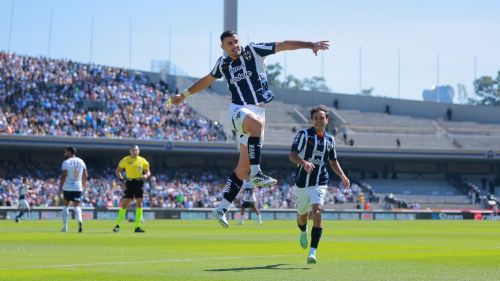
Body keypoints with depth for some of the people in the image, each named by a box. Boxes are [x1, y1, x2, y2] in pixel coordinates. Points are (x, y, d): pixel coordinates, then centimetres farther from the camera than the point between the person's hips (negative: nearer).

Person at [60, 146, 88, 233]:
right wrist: (83, 185, 20)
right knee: (77, 206, 4)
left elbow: (64, 175, -14)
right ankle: (80, 221, -24)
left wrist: (61, 186, -6)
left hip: (67, 188, -3)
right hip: (78, 188, 3)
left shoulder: (66, 162, -7)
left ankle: (65, 226, 13)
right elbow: (85, 176, 9)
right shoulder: (81, 162, 8)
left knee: (65, 206, 11)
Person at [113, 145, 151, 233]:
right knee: (124, 204, -4)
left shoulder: (142, 161, 5)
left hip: (139, 183, 2)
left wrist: (146, 175, -12)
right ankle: (118, 225, 6)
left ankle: (137, 227, 4)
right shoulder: (126, 160, 0)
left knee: (139, 204, -1)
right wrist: (122, 180, -7)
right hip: (129, 183, -2)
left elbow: (148, 172, 12)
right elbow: (118, 170, 5)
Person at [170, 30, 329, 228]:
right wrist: (184, 95, 34)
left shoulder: (253, 51, 2)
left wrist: (311, 45, -11)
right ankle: (256, 175, -41)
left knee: (244, 166, 1)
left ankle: (222, 209, 6)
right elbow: (207, 80, 28)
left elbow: (283, 45, -3)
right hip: (238, 110, -1)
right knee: (257, 123, -39)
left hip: (257, 111, 1)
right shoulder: (223, 64, 9)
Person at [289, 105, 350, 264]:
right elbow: (292, 155, -15)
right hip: (302, 182, -1)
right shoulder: (304, 134, -5)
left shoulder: (330, 140, 9)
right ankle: (303, 232, 53)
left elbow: (333, 161, 24)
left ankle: (312, 252, -25)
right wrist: (304, 162, -35)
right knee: (302, 215, 15)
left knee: (317, 211, -22)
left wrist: (342, 176, 11)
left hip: (320, 183, 1)